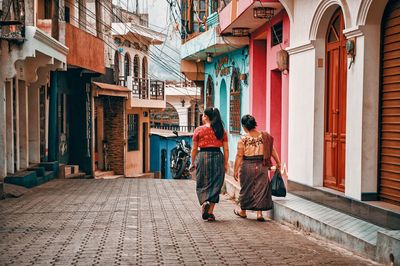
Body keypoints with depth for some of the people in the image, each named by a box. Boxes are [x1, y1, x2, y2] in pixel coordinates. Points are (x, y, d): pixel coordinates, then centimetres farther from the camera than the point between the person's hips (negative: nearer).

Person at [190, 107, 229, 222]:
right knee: (215, 185, 7)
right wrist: (225, 164, 10)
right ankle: (210, 212, 8)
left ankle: (204, 202, -15)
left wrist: (192, 163, 10)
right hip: (217, 157, 2)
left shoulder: (199, 130, 0)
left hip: (203, 156, -2)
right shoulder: (222, 130, 6)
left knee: (202, 184, 11)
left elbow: (194, 149, 1)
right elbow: (226, 149, 4)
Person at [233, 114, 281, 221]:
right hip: (262, 165, 2)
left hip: (247, 166, -2)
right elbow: (272, 150, 3)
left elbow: (239, 156, -9)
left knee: (246, 188, 13)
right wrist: (278, 163, 12)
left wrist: (235, 170, -2)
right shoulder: (264, 136, 0)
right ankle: (259, 213, 5)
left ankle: (243, 211, 29)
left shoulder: (243, 139, -9)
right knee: (261, 188, 8)